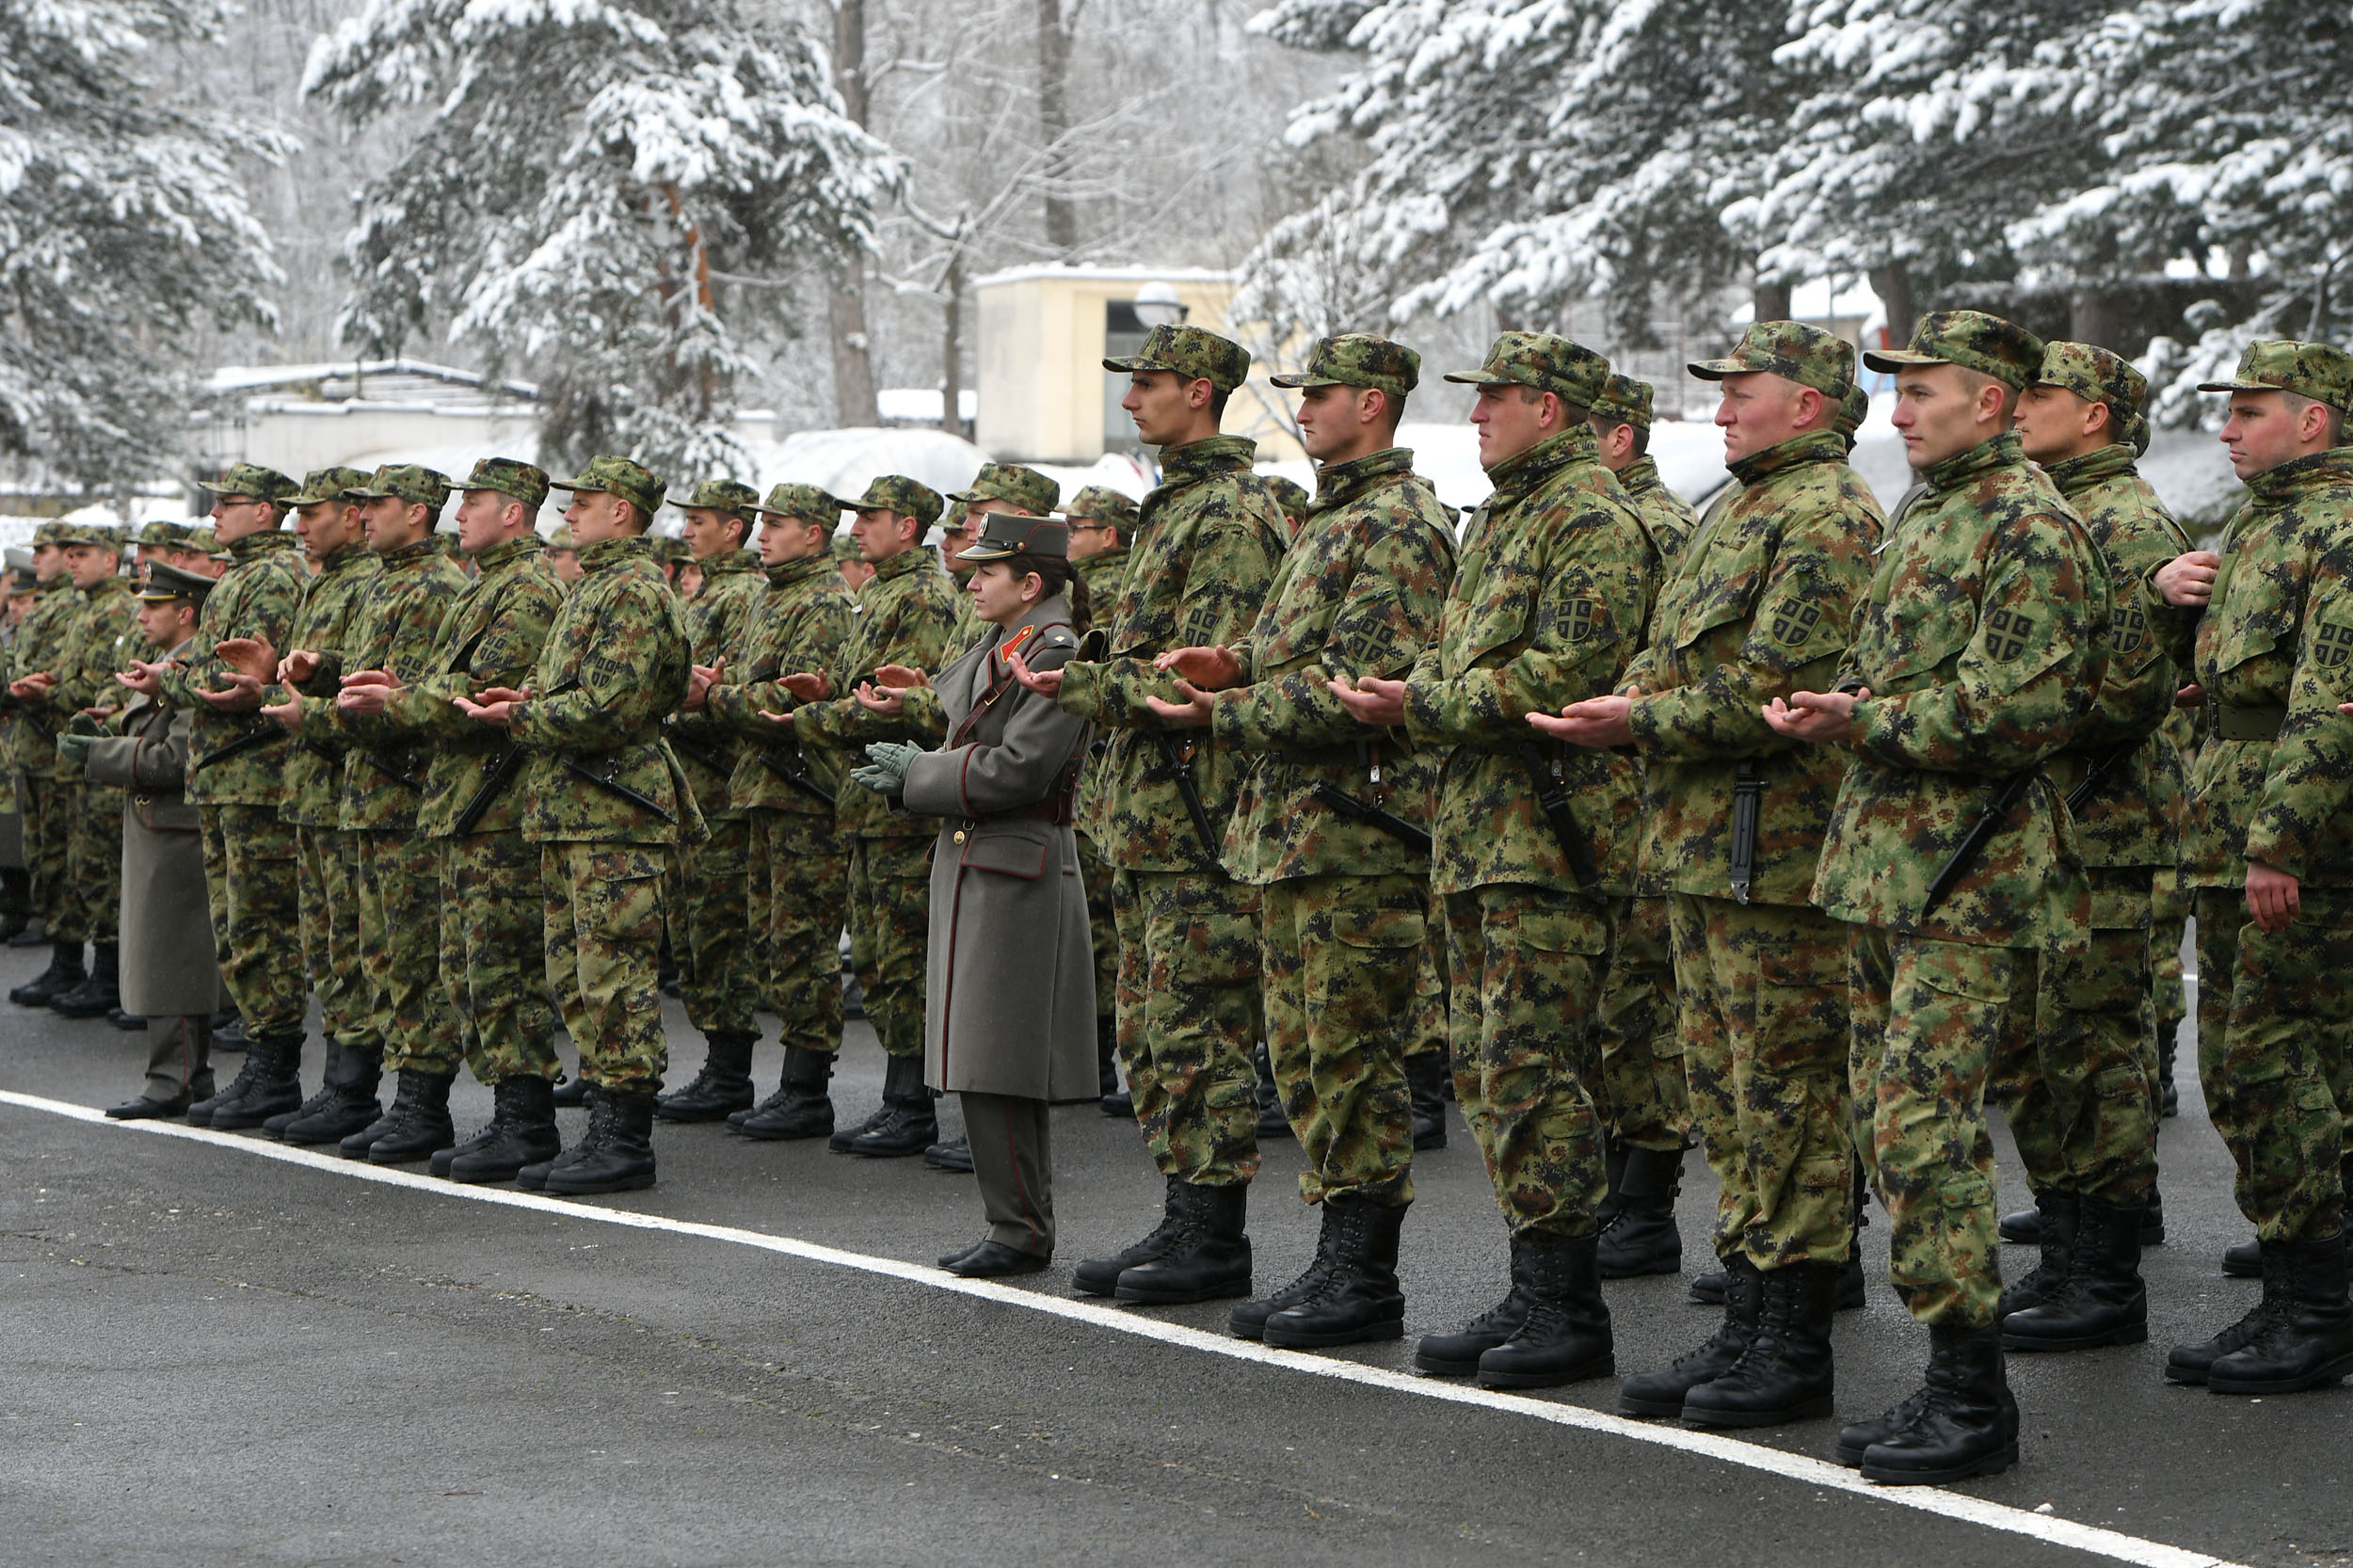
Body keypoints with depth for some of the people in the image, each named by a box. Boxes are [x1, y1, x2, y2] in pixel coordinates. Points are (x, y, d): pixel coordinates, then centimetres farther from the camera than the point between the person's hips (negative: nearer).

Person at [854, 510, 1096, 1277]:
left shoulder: (1056, 656, -14)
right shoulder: (993, 647, 14)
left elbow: (1015, 769, -20)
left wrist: (919, 774, -10)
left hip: (1016, 874, -10)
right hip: (969, 865, 10)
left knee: (998, 1066, -7)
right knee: (981, 1061, 12)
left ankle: (1021, 1230, 0)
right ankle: (1018, 1228, 18)